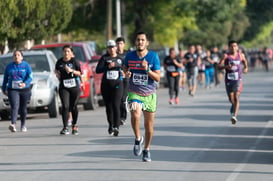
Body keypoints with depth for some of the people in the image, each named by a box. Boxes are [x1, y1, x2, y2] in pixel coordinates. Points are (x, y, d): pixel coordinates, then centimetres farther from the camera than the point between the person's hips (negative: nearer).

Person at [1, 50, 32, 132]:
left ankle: (23, 125, 25)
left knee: (23, 108, 8)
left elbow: (30, 77, -8)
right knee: (14, 106, -18)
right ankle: (13, 124, -32)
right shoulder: (9, 66, 6)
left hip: (25, 90, 0)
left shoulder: (26, 65, 1)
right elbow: (5, 78, 15)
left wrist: (25, 83, -26)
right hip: (12, 90, 0)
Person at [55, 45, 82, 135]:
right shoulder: (59, 62, 5)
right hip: (63, 87, 1)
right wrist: (57, 74, 1)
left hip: (74, 87, -1)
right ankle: (65, 128, -13)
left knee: (73, 107, 6)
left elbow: (80, 73, -4)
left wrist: (71, 70, -18)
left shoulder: (75, 61, -2)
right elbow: (57, 70, 21)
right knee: (65, 106, -11)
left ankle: (74, 126, 23)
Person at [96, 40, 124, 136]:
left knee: (116, 105, -14)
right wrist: (108, 67, -20)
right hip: (106, 84, 1)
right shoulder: (104, 58, 3)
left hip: (117, 84, -1)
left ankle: (116, 127, -20)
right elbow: (98, 70, -8)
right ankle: (110, 125, 28)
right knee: (108, 106, 8)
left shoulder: (120, 58, 9)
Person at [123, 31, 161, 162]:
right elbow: (125, 68, 20)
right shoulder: (130, 56, -1)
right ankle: (138, 139, -3)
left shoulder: (153, 57, -6)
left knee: (149, 125, 8)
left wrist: (147, 70, -23)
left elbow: (158, 78, -7)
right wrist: (126, 73, -3)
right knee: (135, 115, -29)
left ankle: (146, 150, 28)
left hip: (149, 94, 0)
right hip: (134, 93, 0)